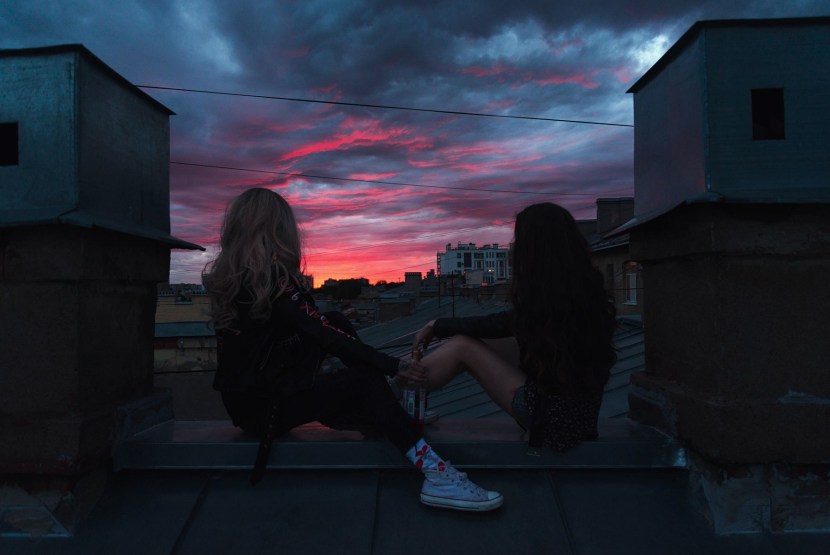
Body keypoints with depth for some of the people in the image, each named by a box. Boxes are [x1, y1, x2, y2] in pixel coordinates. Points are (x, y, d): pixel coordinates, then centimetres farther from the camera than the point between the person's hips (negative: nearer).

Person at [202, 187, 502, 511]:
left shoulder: (224, 278, 5)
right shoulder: (273, 275, -20)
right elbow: (325, 336, -22)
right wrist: (394, 366, -16)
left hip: (244, 400, 9)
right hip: (267, 405, -9)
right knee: (364, 381, -15)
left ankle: (398, 418, 18)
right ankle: (436, 475, -19)